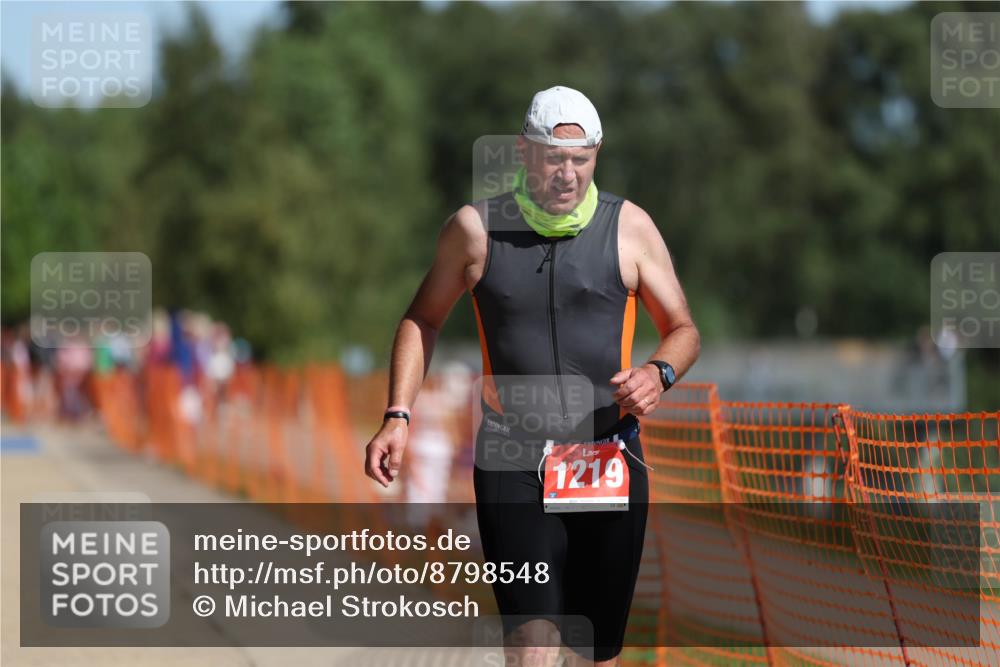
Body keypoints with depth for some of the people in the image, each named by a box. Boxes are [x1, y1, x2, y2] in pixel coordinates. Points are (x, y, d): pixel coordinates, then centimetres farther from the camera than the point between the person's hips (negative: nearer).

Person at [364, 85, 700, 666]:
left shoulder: (630, 226, 2)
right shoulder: (475, 228, 2)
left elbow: (683, 329, 10)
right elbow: (424, 319, 15)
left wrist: (660, 373, -12)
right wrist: (399, 416, 4)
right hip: (511, 460, -1)